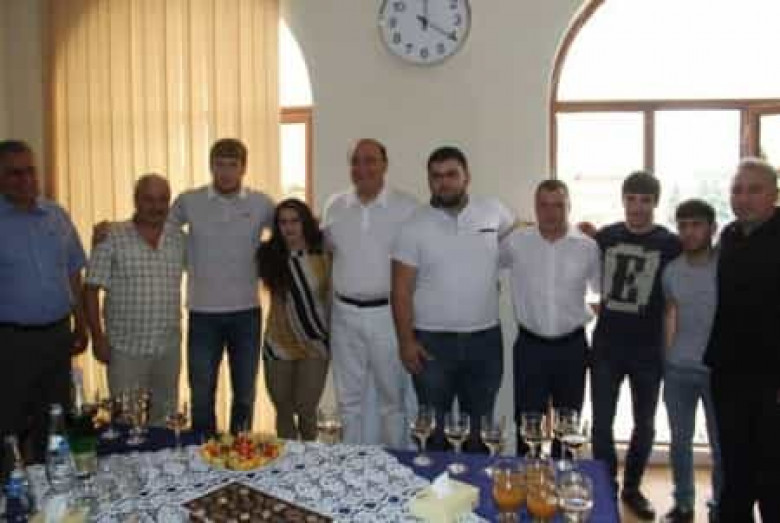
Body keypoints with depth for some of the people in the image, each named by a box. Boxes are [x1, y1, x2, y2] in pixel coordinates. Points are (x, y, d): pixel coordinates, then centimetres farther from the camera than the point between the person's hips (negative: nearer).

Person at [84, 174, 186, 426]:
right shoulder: (112, 238, -7)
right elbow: (91, 288, -6)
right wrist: (98, 337, -9)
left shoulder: (179, 238, 4)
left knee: (165, 418, 14)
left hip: (169, 347, 4)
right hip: (125, 348, -3)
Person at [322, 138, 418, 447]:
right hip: (345, 314, 4)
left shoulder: (407, 208, -7)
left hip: (388, 313, -3)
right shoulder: (335, 206, 5)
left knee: (392, 396, 8)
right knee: (349, 397, 14)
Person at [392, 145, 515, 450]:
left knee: (480, 427, 15)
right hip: (432, 341, -2)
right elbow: (402, 290, -6)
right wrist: (406, 341, -11)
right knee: (433, 429, 8)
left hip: (485, 339, 2)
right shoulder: (414, 227, -5)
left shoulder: (493, 212, 0)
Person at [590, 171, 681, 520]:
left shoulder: (671, 245, -3)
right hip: (607, 346, 1)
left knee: (644, 424, 12)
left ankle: (632, 488, 30)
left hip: (648, 349, 0)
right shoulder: (604, 237, 1)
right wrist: (602, 310, 5)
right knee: (602, 422, 4)